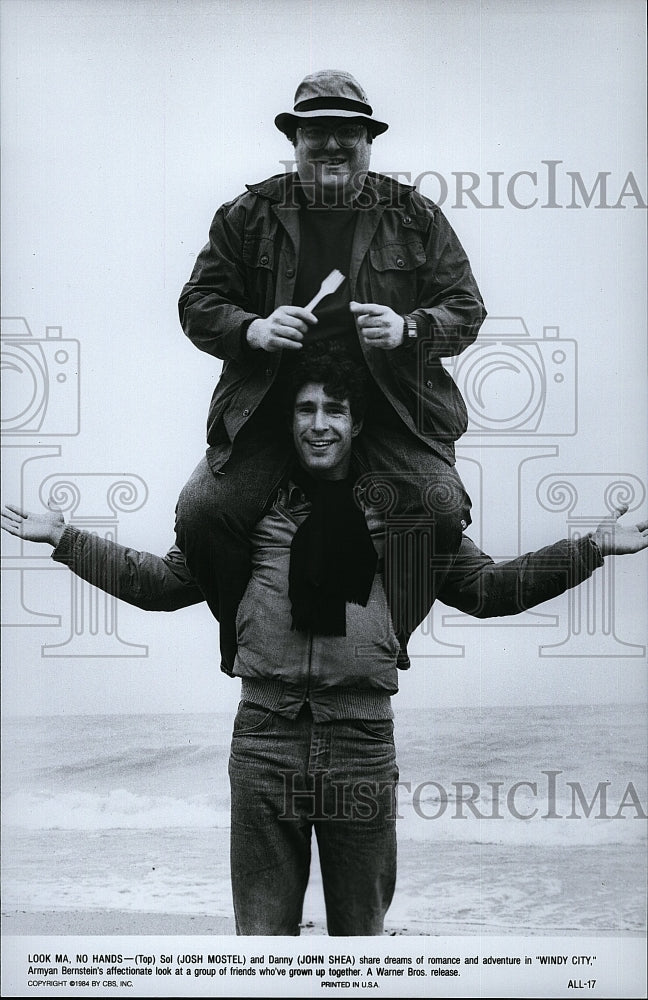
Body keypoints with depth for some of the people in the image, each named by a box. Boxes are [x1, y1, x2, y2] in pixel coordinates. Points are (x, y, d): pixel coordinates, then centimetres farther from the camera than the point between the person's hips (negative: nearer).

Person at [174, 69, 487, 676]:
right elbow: (198, 304, 9)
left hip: (392, 411, 0)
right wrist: (254, 329, -13)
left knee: (441, 511, -24)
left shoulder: (418, 218, 10)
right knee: (202, 512, -18)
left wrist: (406, 329, -13)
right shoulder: (247, 215, 9)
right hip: (267, 410, 1)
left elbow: (465, 309, 9)